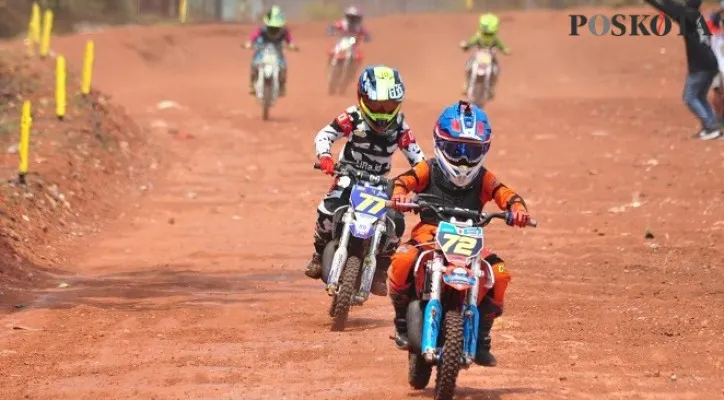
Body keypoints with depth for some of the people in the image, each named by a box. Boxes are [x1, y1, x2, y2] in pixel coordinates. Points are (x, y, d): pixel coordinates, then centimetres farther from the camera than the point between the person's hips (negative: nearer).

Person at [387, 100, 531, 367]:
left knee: (499, 274, -22)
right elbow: (403, 182, -13)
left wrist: (518, 210, -30)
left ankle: (481, 337, -3)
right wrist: (400, 195, -38)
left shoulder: (483, 179, 9)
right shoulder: (428, 171, 3)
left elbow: (506, 194, -6)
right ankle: (402, 322, -9)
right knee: (403, 260, -34)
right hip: (428, 235, -2)